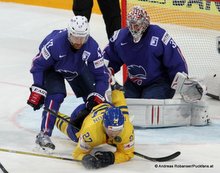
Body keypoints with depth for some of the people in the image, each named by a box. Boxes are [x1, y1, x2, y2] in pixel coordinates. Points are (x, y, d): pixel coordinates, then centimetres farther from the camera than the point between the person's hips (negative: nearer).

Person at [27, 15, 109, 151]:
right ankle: (44, 134, -23)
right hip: (52, 68, -4)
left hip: (78, 69, 4)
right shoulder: (55, 43, -39)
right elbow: (38, 65, -26)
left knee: (92, 96, 1)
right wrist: (38, 90, -28)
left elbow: (102, 75, -22)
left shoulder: (92, 47, -31)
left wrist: (96, 98, -32)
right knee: (56, 96, -25)